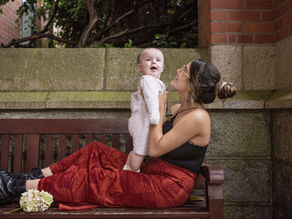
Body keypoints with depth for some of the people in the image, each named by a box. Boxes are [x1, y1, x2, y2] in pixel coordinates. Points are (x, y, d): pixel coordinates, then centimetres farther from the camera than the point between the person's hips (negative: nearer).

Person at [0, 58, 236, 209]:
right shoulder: (182, 108, 8)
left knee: (94, 178, -12)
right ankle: (33, 177, 8)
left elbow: (155, 149, -21)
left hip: (169, 188, -9)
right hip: (154, 171, 9)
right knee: (97, 152, 4)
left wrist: (160, 110, -14)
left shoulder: (197, 117, -22)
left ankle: (19, 188, -2)